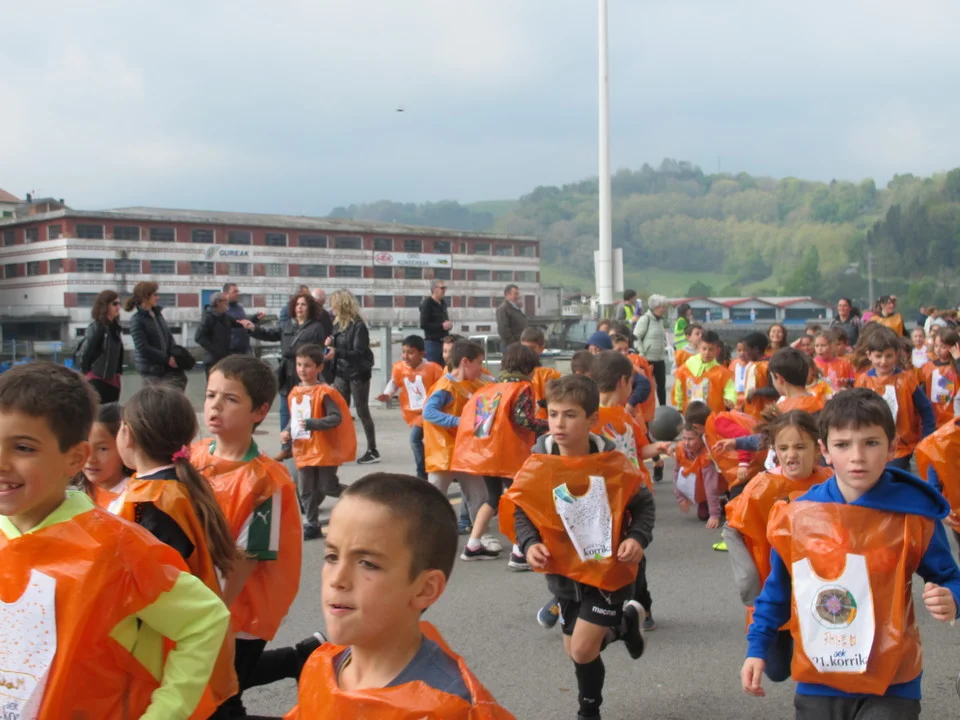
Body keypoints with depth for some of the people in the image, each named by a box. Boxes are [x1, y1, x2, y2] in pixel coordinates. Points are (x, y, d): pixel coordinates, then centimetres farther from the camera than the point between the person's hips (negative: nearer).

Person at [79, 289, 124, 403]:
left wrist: (118, 372, 10)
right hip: (97, 379, -8)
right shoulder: (96, 328, -13)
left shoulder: (115, 327, 10)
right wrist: (86, 374, -8)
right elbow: (85, 353, -14)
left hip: (112, 379, 8)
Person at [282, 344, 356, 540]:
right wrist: (287, 432, 1)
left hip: (324, 450, -7)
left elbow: (337, 418, -20)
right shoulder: (294, 392, 7)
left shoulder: (324, 393, -14)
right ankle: (312, 525, 21)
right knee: (306, 491, 10)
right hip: (303, 451, 7)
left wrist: (312, 424, -29)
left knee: (328, 487, -2)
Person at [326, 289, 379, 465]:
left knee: (362, 411, 2)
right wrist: (330, 344, -8)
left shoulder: (358, 326, -15)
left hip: (358, 373, -6)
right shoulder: (337, 324, 6)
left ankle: (373, 451, 13)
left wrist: (336, 352, -32)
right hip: (341, 373, 7)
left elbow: (358, 353, -21)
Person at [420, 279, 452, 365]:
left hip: (444, 342, 7)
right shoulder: (427, 304, -10)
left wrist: (448, 324, 4)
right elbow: (423, 325, -16)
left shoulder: (443, 303, 13)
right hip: (432, 342, -7)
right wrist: (442, 326, -18)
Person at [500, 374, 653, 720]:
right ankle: (623, 622, 45)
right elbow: (519, 510, -4)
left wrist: (638, 538, -20)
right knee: (574, 650, 15)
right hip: (564, 572, 4)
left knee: (583, 649, -7)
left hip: (610, 570, -3)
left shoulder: (613, 463, -17)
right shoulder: (538, 464, -15)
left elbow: (644, 504, -3)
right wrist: (529, 543, -22)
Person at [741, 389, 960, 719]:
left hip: (890, 690, -2)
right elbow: (777, 589, 10)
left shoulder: (914, 515, -10)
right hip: (816, 686, 3)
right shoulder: (797, 515, -3)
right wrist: (757, 649, 9)